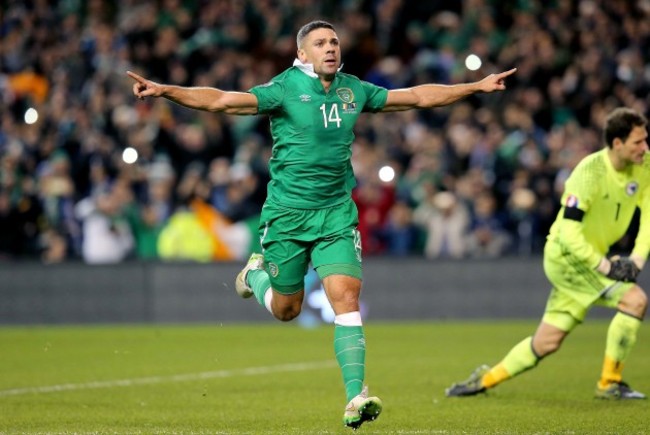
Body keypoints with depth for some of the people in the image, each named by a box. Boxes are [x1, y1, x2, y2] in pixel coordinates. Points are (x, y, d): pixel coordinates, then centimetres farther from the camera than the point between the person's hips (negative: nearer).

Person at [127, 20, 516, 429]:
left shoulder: (354, 90, 4)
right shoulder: (284, 89, -11)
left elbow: (418, 96, 14)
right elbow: (221, 100, -20)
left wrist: (477, 86, 14)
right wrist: (164, 90, -33)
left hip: (337, 212, 2)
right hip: (287, 212, -2)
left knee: (347, 297, -14)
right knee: (287, 309, 11)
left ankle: (356, 396, -17)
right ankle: (256, 273, 46)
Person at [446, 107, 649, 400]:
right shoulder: (590, 172, -25)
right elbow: (569, 233, -26)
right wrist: (605, 266, -27)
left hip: (592, 258, 7)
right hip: (566, 255, -7)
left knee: (547, 342, 10)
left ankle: (487, 379, 28)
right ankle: (610, 384, -10)